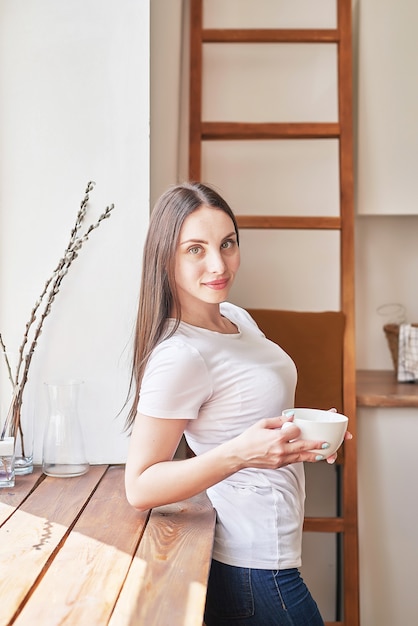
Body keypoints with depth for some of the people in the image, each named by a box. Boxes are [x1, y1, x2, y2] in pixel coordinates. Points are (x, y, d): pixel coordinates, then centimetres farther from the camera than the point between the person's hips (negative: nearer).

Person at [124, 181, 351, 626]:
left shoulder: (237, 317, 3)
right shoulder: (178, 356, -25)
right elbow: (140, 488, -23)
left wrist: (304, 434, 0)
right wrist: (238, 454, -35)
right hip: (254, 570, -8)